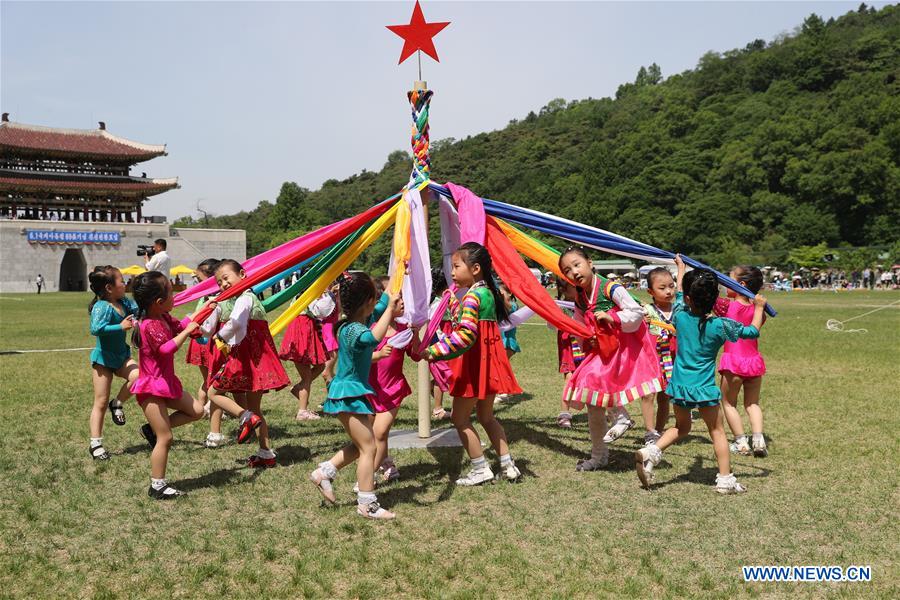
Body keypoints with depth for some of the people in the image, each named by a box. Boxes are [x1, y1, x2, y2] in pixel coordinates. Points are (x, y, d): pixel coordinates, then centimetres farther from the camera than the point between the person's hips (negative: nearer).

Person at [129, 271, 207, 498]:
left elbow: (179, 326, 19)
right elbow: (167, 348, -33)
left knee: (197, 410, 11)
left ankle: (152, 429, 14)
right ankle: (157, 486, 6)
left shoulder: (163, 318, 5)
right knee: (165, 438, -4)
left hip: (166, 382, 9)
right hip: (152, 388, -9)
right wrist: (188, 330, -27)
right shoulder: (150, 325, -24)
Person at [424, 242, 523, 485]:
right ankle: (508, 466, 19)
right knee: (486, 416, 19)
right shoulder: (487, 292, 9)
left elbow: (465, 334, -31)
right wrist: (452, 300, 23)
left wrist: (434, 351, -33)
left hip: (476, 363, -9)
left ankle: (481, 469, 8)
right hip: (488, 361, 10)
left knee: (460, 417, 3)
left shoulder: (472, 296, -19)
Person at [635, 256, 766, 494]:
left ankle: (651, 452, 3)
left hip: (679, 385, 4)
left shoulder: (681, 316, -4)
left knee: (681, 427, 22)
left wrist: (681, 268, 33)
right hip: (704, 387, -3)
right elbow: (753, 331, -1)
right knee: (717, 431, 11)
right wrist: (759, 308, 15)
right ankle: (725, 479, 15)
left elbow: (679, 296, 18)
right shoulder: (720, 326, -12)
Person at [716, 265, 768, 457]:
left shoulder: (727, 306, -11)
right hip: (754, 361, 5)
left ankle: (741, 443, 8)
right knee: (752, 403, 18)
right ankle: (758, 440, 3)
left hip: (733, 362, -4)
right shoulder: (757, 310, 2)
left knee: (729, 403, 12)